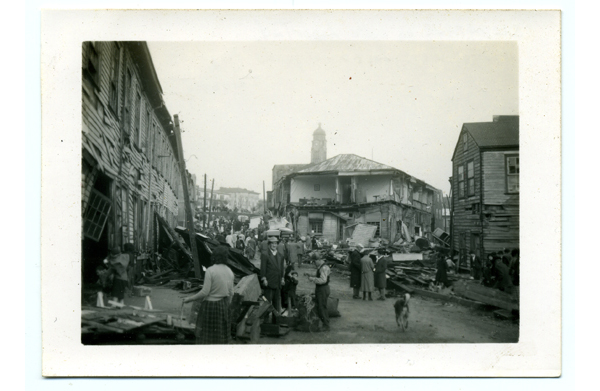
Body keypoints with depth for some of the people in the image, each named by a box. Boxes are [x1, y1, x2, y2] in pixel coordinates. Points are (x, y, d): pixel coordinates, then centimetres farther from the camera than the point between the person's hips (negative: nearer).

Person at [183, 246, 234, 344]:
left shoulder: (210, 271, -15)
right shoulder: (229, 272, 2)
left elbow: (205, 292, -17)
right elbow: (231, 293, 7)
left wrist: (190, 299, -7)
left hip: (210, 304, -5)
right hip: (223, 306, 5)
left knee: (207, 338, 4)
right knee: (219, 339, 14)